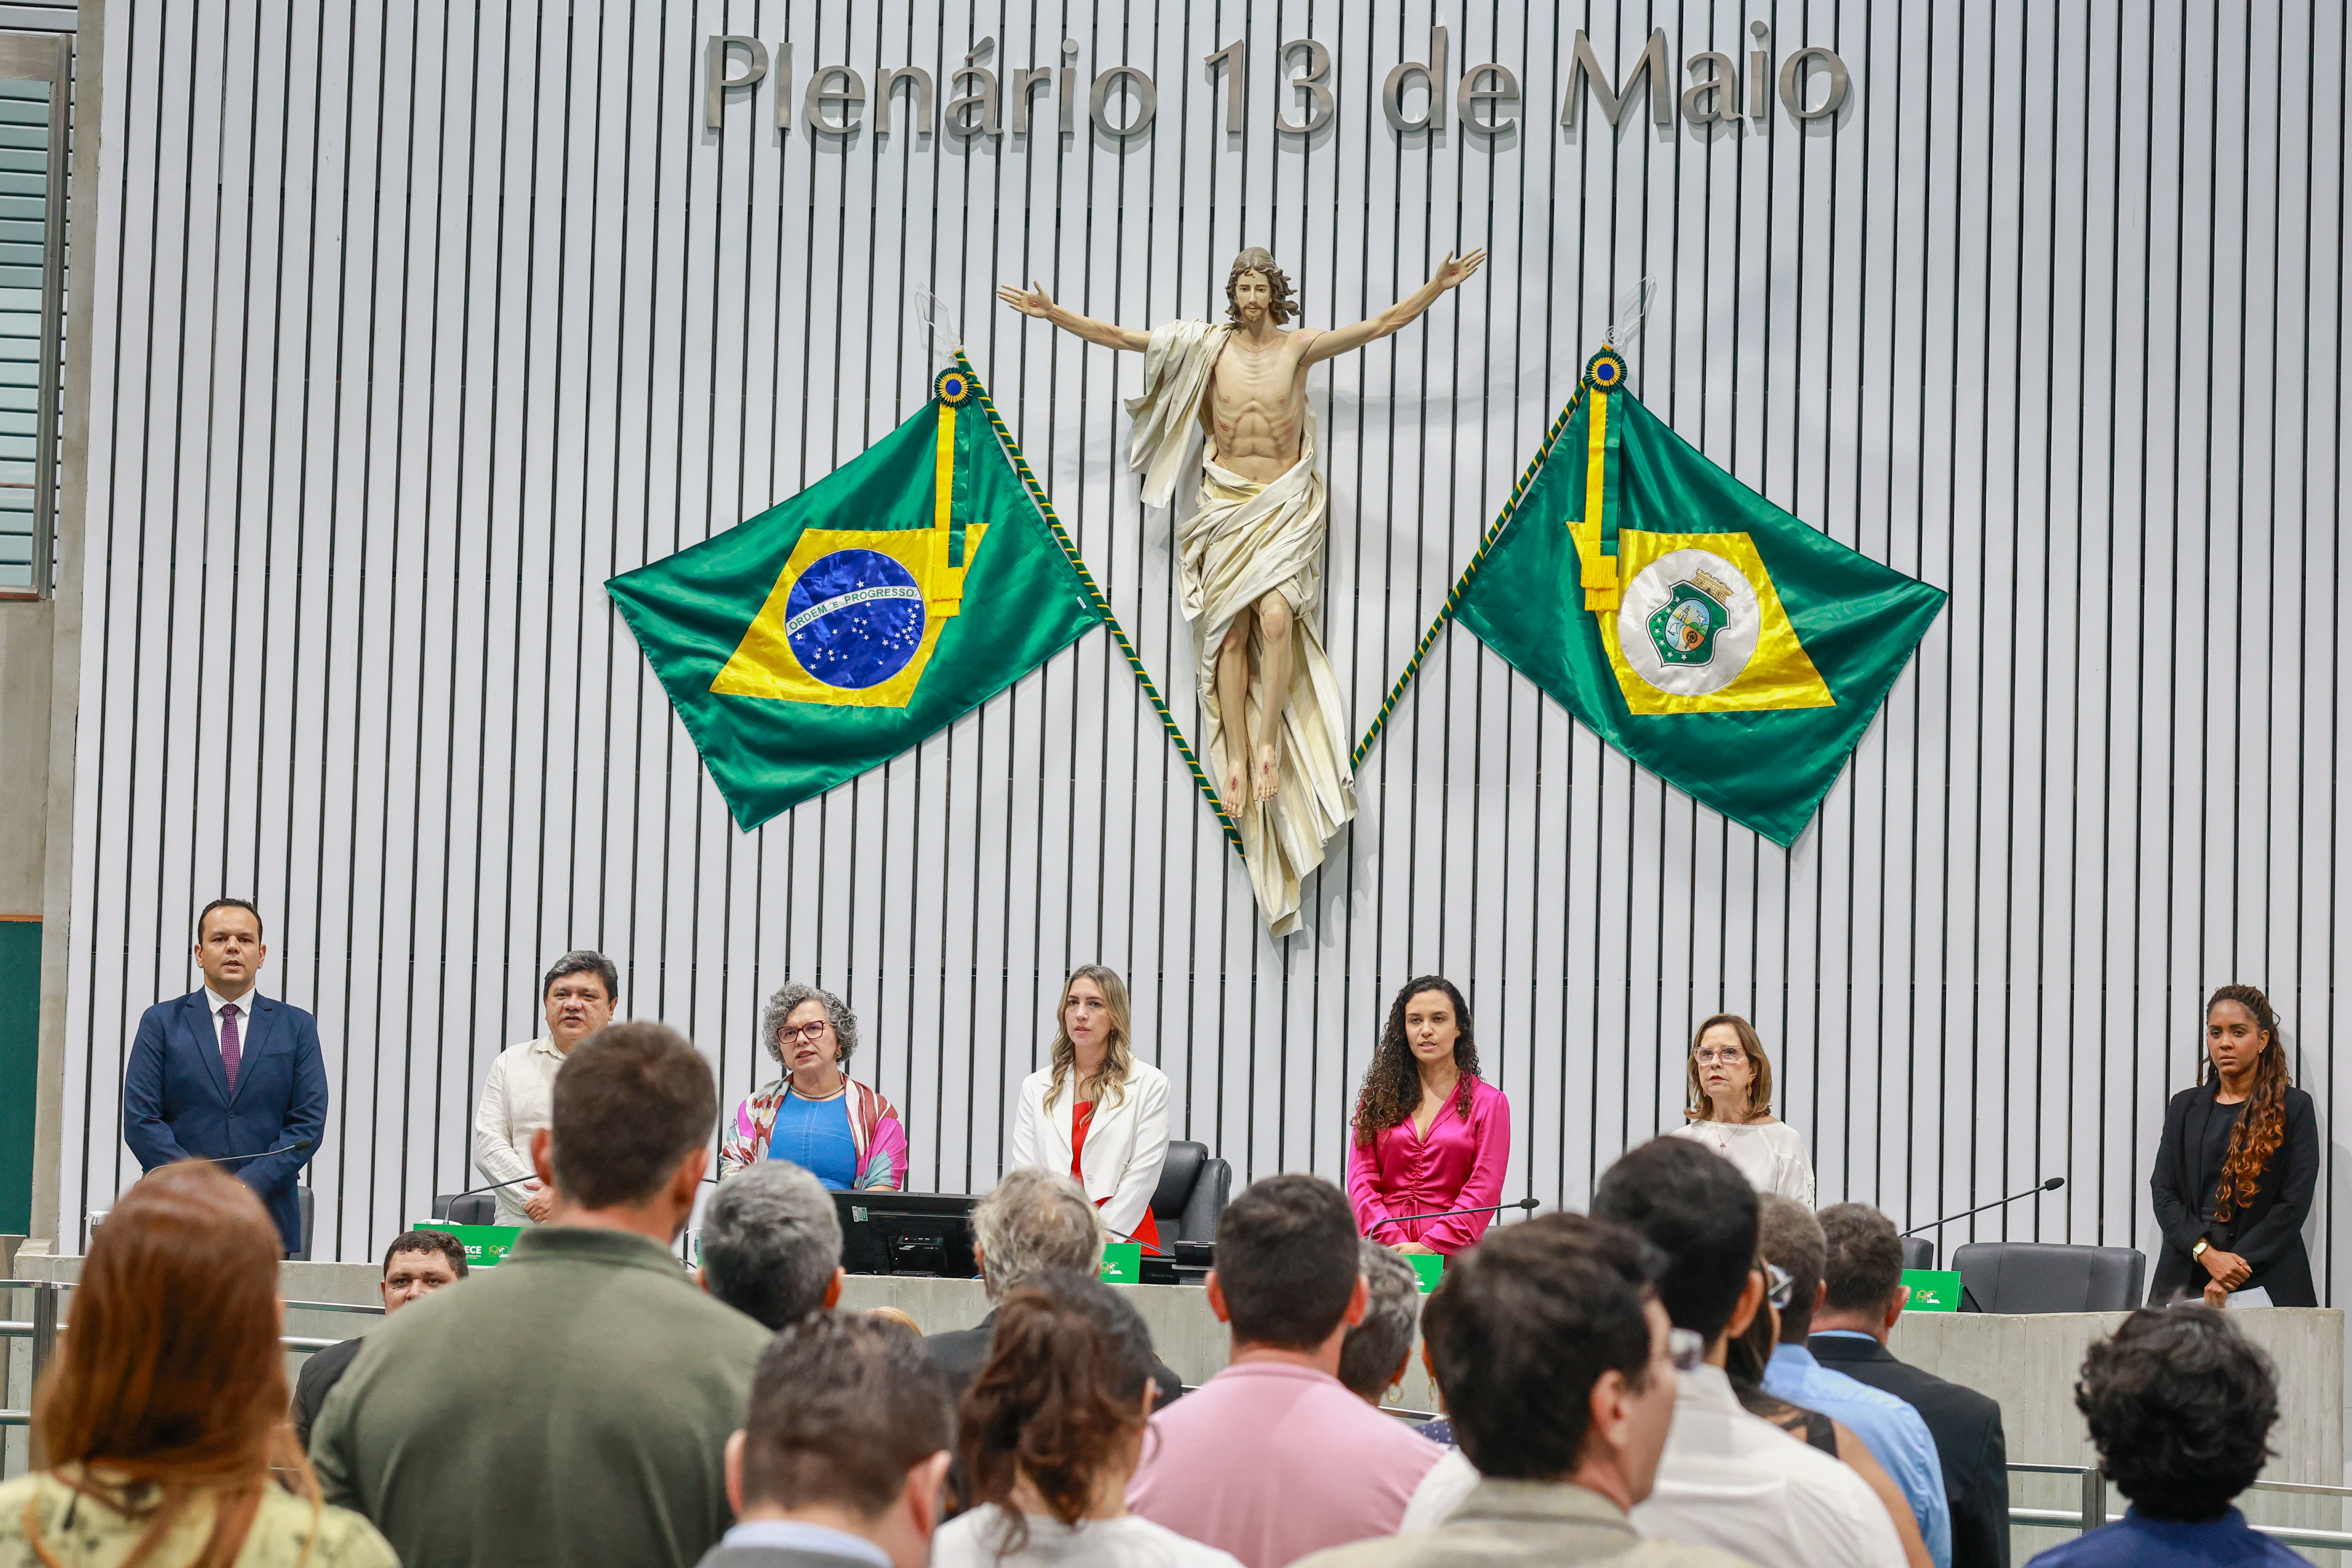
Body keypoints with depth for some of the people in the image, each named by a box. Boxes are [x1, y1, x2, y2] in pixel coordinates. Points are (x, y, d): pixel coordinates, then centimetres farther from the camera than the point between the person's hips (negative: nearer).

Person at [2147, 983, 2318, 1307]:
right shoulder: (2185, 1107, 15)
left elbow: (2295, 1203, -3)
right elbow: (2163, 1191, 7)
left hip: (2265, 1280, -2)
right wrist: (2207, 1254, -10)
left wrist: (2234, 1269, -10)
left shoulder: (2294, 1108, 5)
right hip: (2187, 1277, 3)